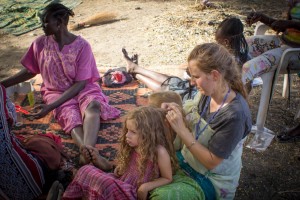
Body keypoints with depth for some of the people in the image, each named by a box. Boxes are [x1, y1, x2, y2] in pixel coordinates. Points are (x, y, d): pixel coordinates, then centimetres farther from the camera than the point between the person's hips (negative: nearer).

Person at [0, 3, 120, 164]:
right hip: (56, 92, 2)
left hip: (82, 89, -1)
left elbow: (80, 84, -16)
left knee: (93, 105, -38)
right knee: (71, 116, -33)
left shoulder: (82, 46, -15)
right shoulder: (40, 43, -4)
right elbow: (29, 72, 12)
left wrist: (50, 107, -23)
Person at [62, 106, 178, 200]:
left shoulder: (159, 152, -15)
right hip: (119, 184, 7)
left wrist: (146, 186, -18)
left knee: (104, 184, -31)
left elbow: (168, 178, -5)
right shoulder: (132, 147, 6)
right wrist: (96, 158, 4)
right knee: (86, 170, -9)